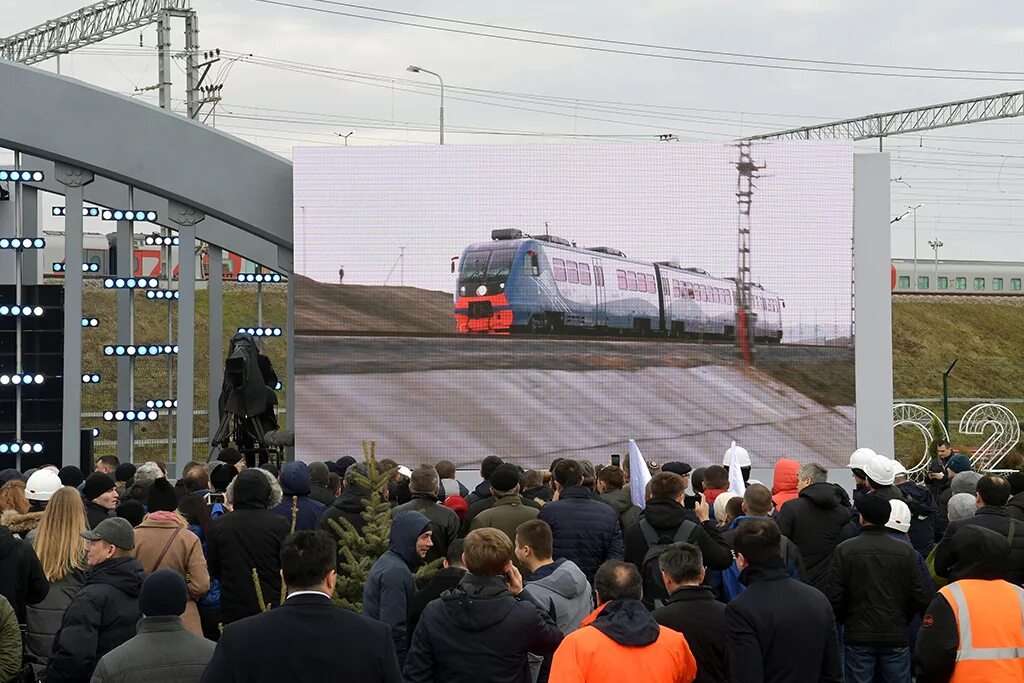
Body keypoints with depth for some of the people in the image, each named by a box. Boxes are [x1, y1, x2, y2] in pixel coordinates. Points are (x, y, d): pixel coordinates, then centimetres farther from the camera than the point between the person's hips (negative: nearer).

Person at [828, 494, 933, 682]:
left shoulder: (845, 550, -7)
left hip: (858, 635, -1)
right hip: (896, 636, 1)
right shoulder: (906, 551, -3)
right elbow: (921, 597, -3)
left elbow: (835, 596, -9)